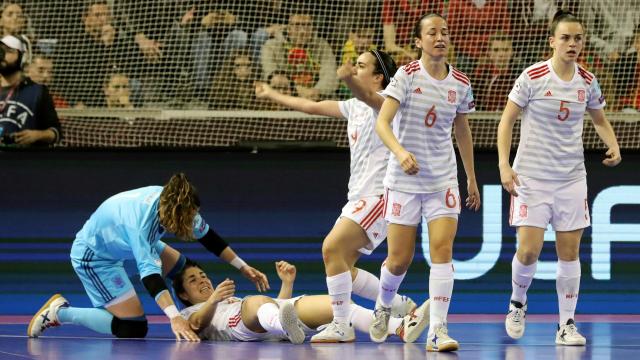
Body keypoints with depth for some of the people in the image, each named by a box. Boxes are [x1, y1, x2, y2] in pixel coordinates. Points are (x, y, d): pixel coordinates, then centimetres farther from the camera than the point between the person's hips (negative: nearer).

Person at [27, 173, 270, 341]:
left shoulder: (175, 204, -19)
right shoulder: (141, 221, -42)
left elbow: (208, 237, -3)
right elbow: (149, 273, -48)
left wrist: (243, 267, -2)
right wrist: (174, 318, -57)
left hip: (119, 241, 9)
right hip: (93, 256, -9)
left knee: (182, 268, 13)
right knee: (132, 329, -12)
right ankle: (60, 312, -3)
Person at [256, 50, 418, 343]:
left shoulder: (385, 102, -10)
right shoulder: (355, 107, 17)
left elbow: (367, 96, -35)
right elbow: (312, 107, 29)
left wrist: (349, 80, -57)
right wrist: (272, 95, 35)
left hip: (378, 195, -10)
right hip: (358, 197, 10)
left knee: (332, 248, -21)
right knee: (342, 266, 6)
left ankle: (342, 326, -16)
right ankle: (403, 308, 18)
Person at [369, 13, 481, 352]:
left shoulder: (460, 83, 2)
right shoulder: (407, 76, -10)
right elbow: (382, 122, -20)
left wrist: (472, 179, 20)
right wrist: (400, 152, -39)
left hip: (443, 179, 3)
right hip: (404, 179, -3)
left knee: (442, 250, -13)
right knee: (399, 259, 2)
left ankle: (437, 330, -12)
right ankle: (383, 307, 34)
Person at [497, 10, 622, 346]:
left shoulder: (587, 81, 2)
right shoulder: (532, 77, -10)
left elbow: (600, 120, 18)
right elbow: (506, 121, -5)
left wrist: (613, 146, -2)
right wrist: (504, 165, -15)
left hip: (571, 177, 3)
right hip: (531, 176, -3)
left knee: (569, 253, 2)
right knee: (528, 250, -9)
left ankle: (567, 324, 10)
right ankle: (517, 304, 20)